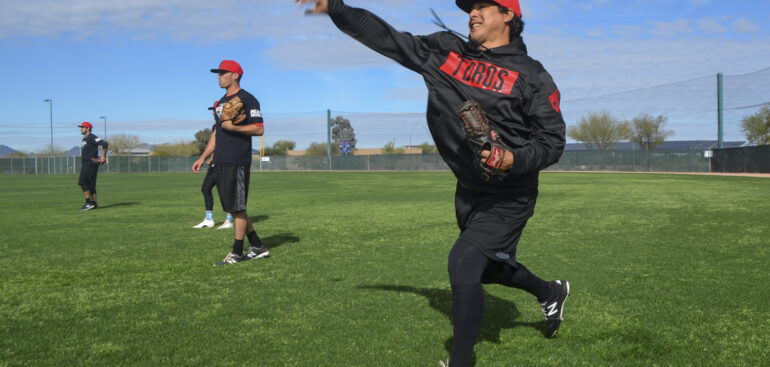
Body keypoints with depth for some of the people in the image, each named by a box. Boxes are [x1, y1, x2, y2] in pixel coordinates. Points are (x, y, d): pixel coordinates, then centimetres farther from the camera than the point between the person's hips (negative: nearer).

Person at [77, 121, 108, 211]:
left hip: (90, 164, -10)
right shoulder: (85, 139, 20)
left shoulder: (92, 138, -11)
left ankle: (88, 203, -15)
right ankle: (94, 204, 12)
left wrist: (103, 157, -19)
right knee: (90, 184, 9)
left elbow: (104, 144, -23)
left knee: (82, 182, -14)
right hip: (85, 165, 10)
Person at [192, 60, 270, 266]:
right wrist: (203, 158, 19)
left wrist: (233, 127, -22)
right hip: (220, 163, 9)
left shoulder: (247, 100, -6)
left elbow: (259, 129, -13)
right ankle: (257, 247, 18)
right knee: (233, 208, 10)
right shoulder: (222, 102, 21)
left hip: (238, 162, -9)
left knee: (237, 208, -4)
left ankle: (237, 253, 3)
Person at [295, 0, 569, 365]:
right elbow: (388, 38, 2)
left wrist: (515, 160, -31)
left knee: (463, 263, -20)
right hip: (468, 193, 7)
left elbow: (553, 140, -12)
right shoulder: (444, 51, 3)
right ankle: (551, 292, 51)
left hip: (507, 198, -6)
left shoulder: (531, 75, -11)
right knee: (487, 267, 22)